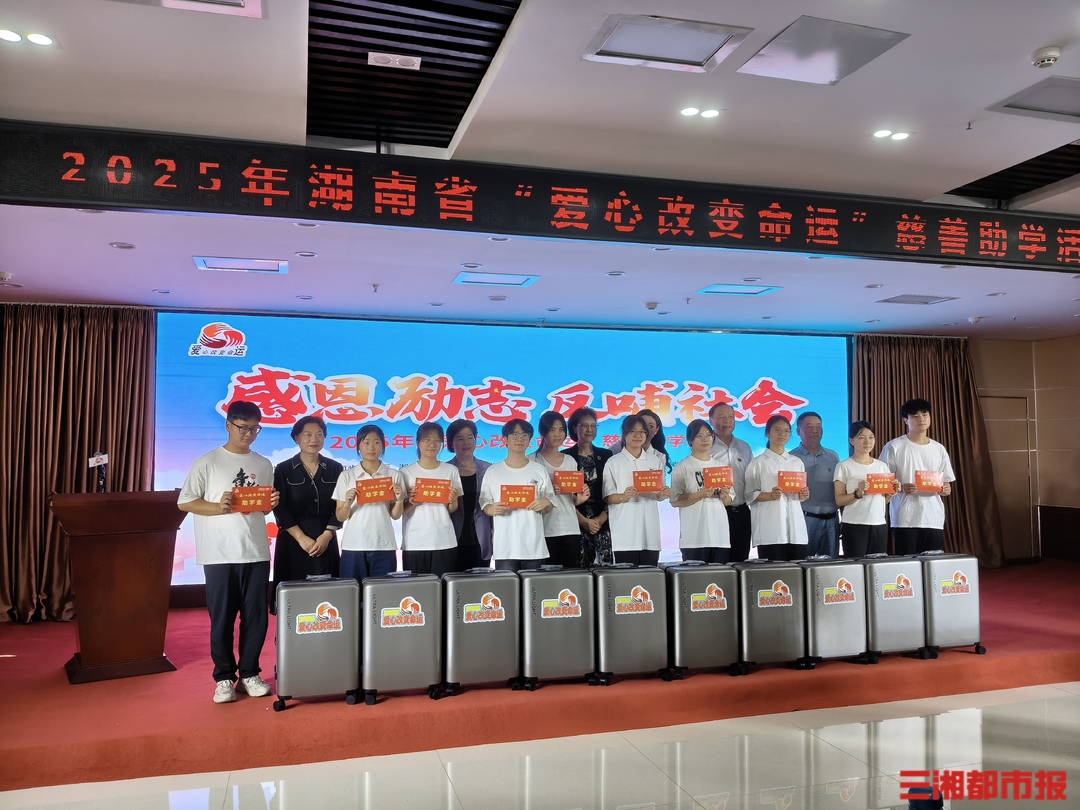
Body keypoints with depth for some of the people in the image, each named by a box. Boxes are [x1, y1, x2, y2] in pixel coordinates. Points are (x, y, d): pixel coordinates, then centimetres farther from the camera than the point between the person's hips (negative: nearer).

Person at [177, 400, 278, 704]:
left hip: (257, 552, 3)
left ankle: (249, 674, 20)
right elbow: (184, 503, -3)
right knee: (222, 617, 3)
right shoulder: (207, 462, -1)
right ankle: (224, 678, 16)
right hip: (220, 554, -3)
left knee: (256, 616, 6)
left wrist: (272, 503, -6)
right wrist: (218, 507, -17)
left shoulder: (264, 465, 11)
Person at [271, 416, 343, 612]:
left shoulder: (335, 468, 6)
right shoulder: (283, 470, 1)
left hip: (326, 541, 2)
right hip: (293, 541, -1)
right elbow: (280, 509, -5)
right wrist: (302, 538, -14)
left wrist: (326, 535, -12)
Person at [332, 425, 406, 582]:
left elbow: (395, 515, 6)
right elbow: (340, 517, 4)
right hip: (353, 546, 0)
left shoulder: (394, 475, 4)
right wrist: (348, 503, -15)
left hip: (384, 546, 0)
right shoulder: (346, 476, 3)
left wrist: (399, 499, -12)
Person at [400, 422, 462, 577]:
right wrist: (410, 503, -16)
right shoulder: (406, 472, 2)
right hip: (414, 544, -1)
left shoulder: (451, 471, 6)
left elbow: (453, 510, 9)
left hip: (444, 543, 1)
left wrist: (453, 502, -11)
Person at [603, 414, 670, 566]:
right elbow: (607, 498, -2)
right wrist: (623, 497, -21)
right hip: (625, 534, -3)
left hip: (649, 531, 3)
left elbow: (659, 495, 16)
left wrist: (662, 495, -7)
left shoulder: (656, 461, 12)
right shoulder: (613, 462, 1)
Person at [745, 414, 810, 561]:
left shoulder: (797, 462, 17)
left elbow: (801, 493, 22)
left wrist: (803, 495, 0)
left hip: (794, 526, 4)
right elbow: (750, 494, -3)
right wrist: (770, 496, -19)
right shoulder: (758, 463, 3)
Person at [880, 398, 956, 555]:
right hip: (905, 520, -4)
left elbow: (947, 483, 16)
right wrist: (901, 488, -19)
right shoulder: (894, 447, -1)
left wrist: (946, 489, -6)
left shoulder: (939, 449, 13)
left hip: (934, 519, 4)